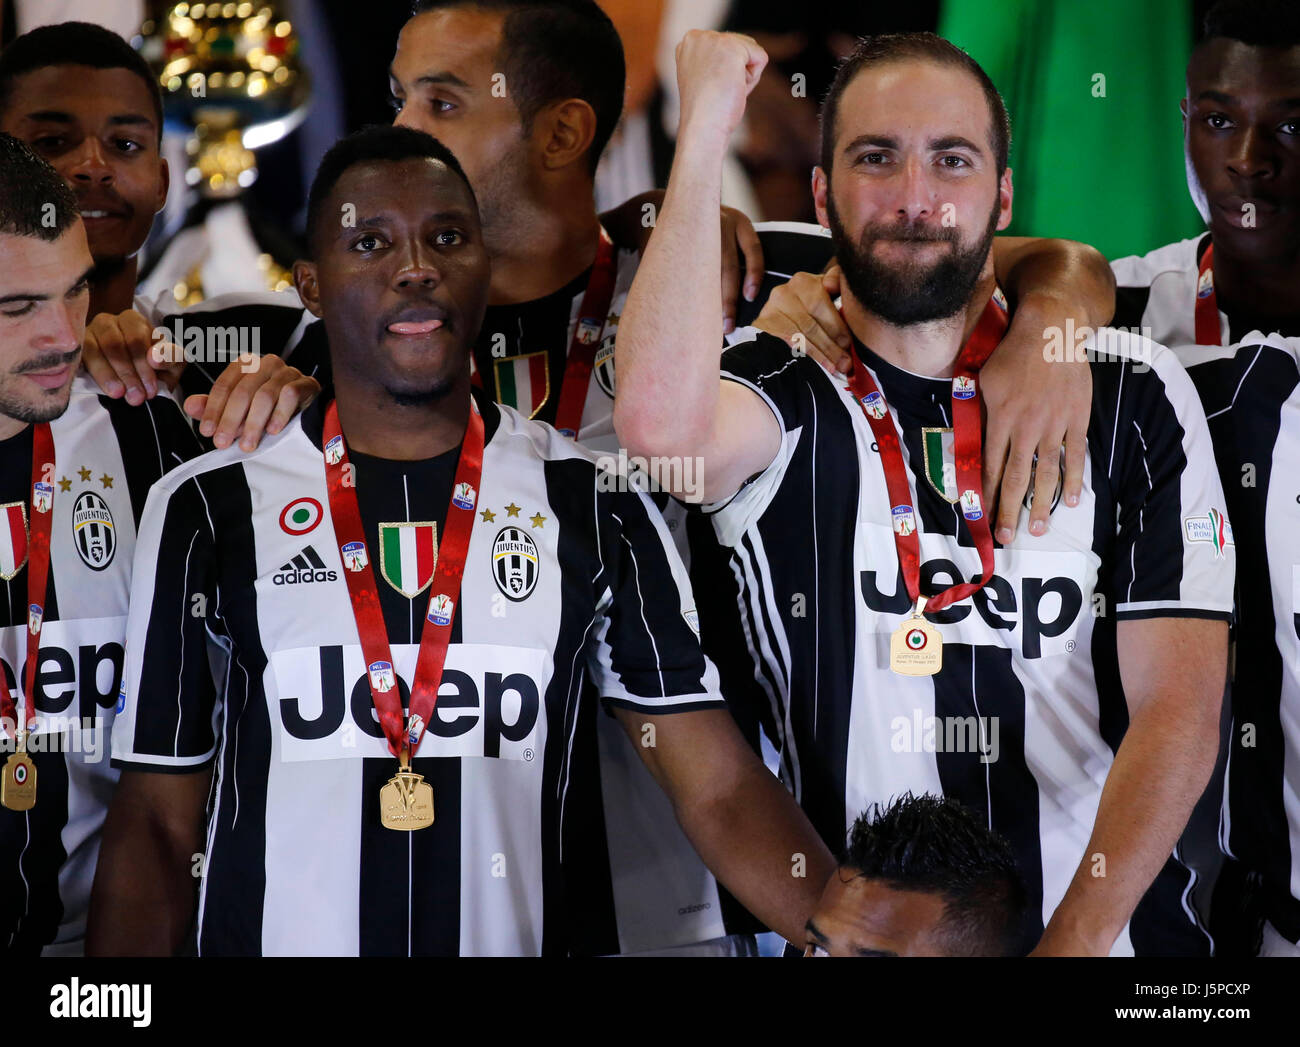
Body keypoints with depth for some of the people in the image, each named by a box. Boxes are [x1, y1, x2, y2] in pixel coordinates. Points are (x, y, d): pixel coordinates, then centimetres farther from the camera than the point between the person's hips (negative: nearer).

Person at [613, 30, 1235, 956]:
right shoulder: (782, 399, 3)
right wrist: (705, 126, -14)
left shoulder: (1134, 399, 6)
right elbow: (660, 422, -23)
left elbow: (1179, 711, -1)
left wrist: (1076, 941, -15)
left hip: (1107, 926, 0)